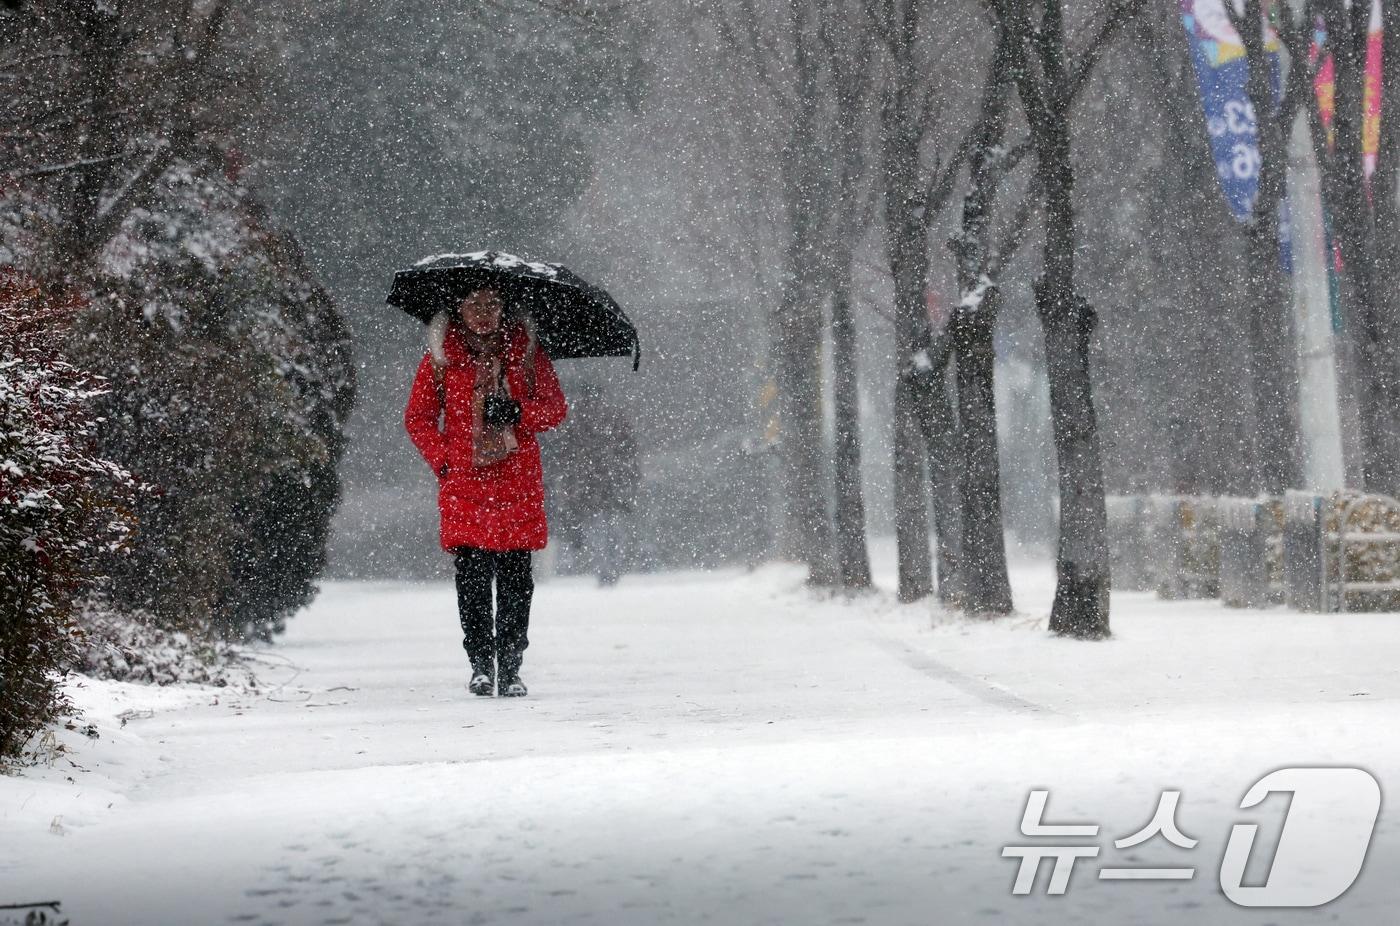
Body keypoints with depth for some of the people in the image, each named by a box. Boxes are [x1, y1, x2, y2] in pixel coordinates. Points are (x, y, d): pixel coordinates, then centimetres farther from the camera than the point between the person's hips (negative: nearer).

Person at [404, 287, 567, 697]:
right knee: (472, 572, -9)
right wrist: (442, 458, -2)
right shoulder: (441, 355, 6)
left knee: (515, 575, -1)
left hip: (518, 480, 1)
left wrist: (518, 412, -11)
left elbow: (555, 407, 7)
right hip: (464, 479, 0)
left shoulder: (525, 350, 8)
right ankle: (480, 664, -1)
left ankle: (510, 669, 5)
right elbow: (417, 417, 11)